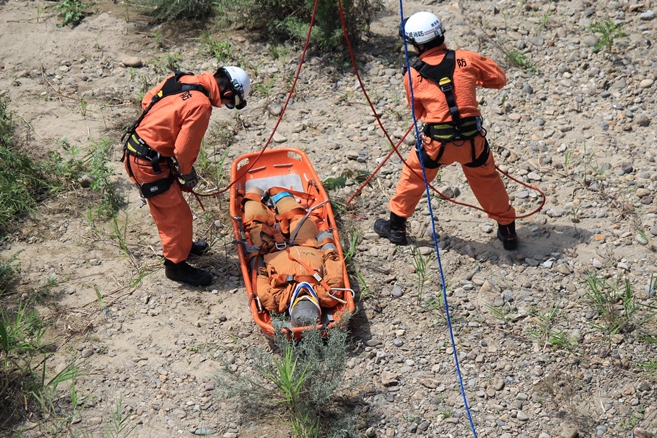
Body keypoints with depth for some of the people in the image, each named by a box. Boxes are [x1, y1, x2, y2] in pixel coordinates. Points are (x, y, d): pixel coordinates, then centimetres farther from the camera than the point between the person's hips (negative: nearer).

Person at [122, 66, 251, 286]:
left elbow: (147, 100, 12)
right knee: (178, 215, 5)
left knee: (166, 207, 27)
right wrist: (188, 173, -1)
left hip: (135, 149, 9)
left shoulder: (183, 79, 0)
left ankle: (180, 244, 45)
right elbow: (183, 150, -21)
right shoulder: (200, 106, -25)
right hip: (149, 164, -9)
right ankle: (176, 264, 20)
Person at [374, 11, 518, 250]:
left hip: (437, 142, -1)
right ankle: (508, 231, 32)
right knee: (488, 181, 21)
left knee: (413, 176, 22)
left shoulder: (413, 76, -2)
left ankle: (396, 226, 33)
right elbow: (499, 79, 9)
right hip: (473, 140, 1)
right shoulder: (466, 59, -2)